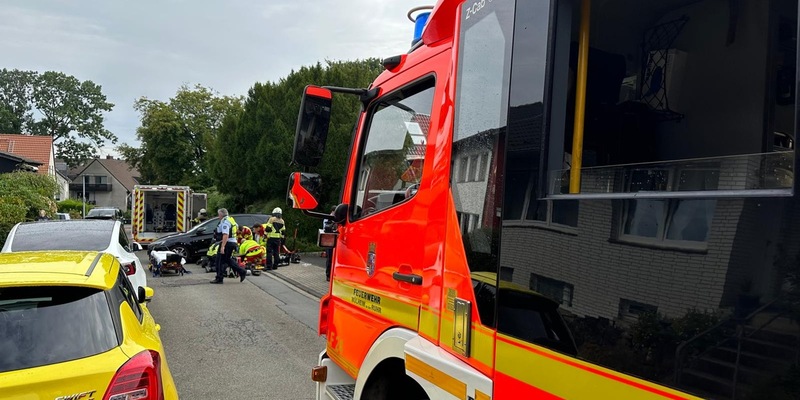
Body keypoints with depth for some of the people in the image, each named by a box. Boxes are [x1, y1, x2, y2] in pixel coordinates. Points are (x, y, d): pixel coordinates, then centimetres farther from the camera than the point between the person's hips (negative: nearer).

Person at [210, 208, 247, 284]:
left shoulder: (224, 222, -15)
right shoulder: (230, 220, 17)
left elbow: (225, 235, -26)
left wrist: (222, 246, -29)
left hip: (227, 243, -10)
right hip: (233, 243, 10)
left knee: (220, 261, -2)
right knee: (228, 260, 19)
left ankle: (219, 278, 3)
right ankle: (242, 272, 16)